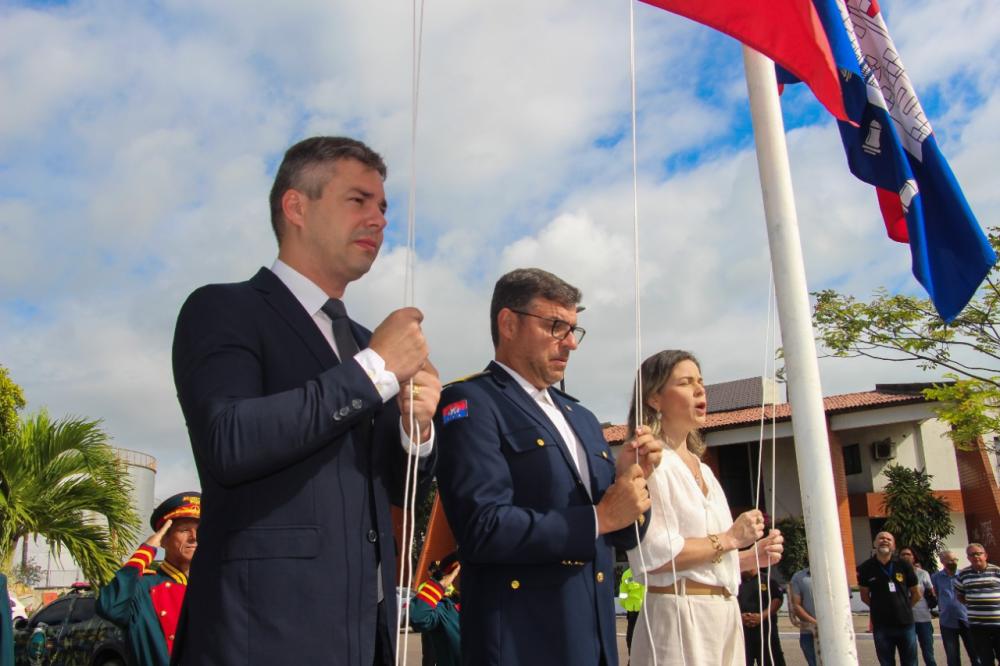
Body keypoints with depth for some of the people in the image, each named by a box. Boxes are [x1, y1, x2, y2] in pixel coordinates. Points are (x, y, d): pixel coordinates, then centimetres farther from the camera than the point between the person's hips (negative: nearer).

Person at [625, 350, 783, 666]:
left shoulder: (702, 469, 15)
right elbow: (654, 555, -23)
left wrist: (753, 556, 4)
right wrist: (729, 538, -13)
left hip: (724, 613, 8)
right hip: (679, 615, -8)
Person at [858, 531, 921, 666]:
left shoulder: (904, 565, -4)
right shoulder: (866, 568, -6)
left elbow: (916, 594, 8)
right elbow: (865, 596, 6)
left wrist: (903, 608, 9)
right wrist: (881, 608, 8)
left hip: (905, 623, 1)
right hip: (881, 626, -1)